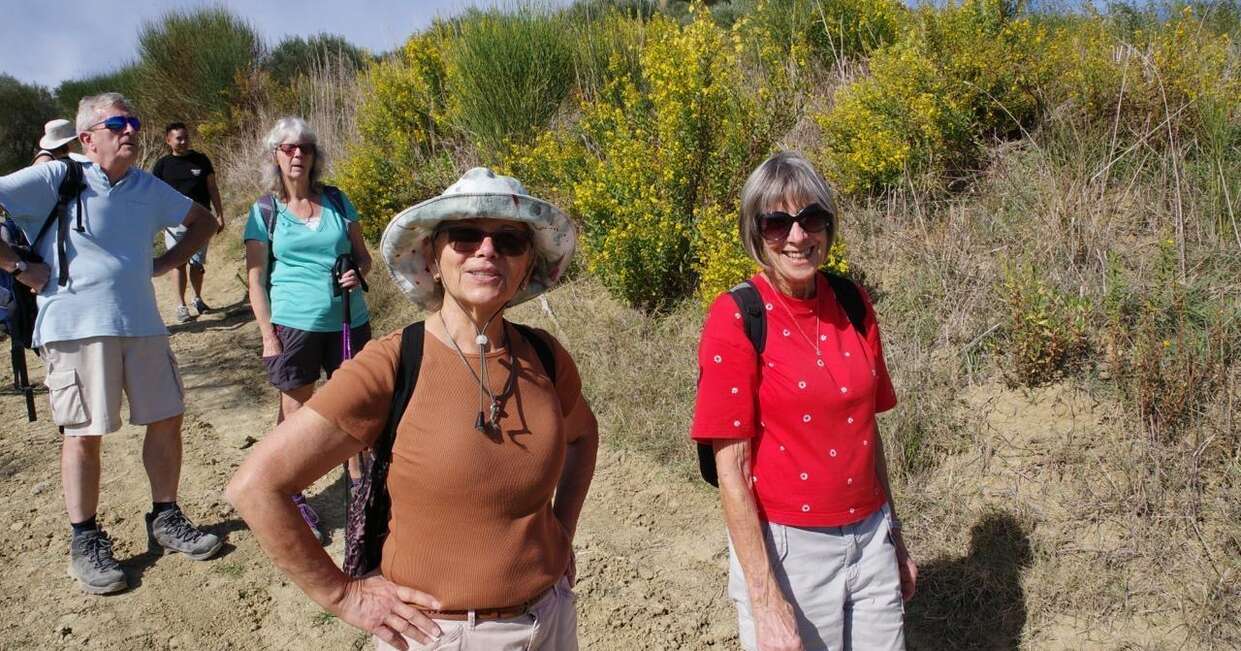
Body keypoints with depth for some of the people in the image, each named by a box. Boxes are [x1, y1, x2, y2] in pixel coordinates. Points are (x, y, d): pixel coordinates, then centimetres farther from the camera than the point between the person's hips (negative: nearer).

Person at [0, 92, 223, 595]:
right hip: (77, 326, -5)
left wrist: (164, 263, 13)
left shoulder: (149, 188, 10)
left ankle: (165, 520, 25)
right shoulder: (54, 179, -6)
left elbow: (201, 220, 24)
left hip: (142, 324, 5)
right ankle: (85, 542, 16)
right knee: (85, 433, 2)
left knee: (166, 419, 8)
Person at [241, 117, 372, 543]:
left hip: (349, 321, 3)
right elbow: (256, 279, -2)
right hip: (294, 326, -2)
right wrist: (268, 336, -8)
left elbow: (362, 254, 13)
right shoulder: (264, 212, 0)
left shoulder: (338, 201, 7)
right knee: (297, 414, 7)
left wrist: (358, 273, -10)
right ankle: (293, 500, 21)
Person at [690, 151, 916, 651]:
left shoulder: (854, 304, 1)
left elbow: (866, 428, 11)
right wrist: (766, 603, -16)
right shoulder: (735, 320, -15)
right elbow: (731, 471, -15)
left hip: (870, 542, 5)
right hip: (787, 550, -5)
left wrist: (895, 537, 15)